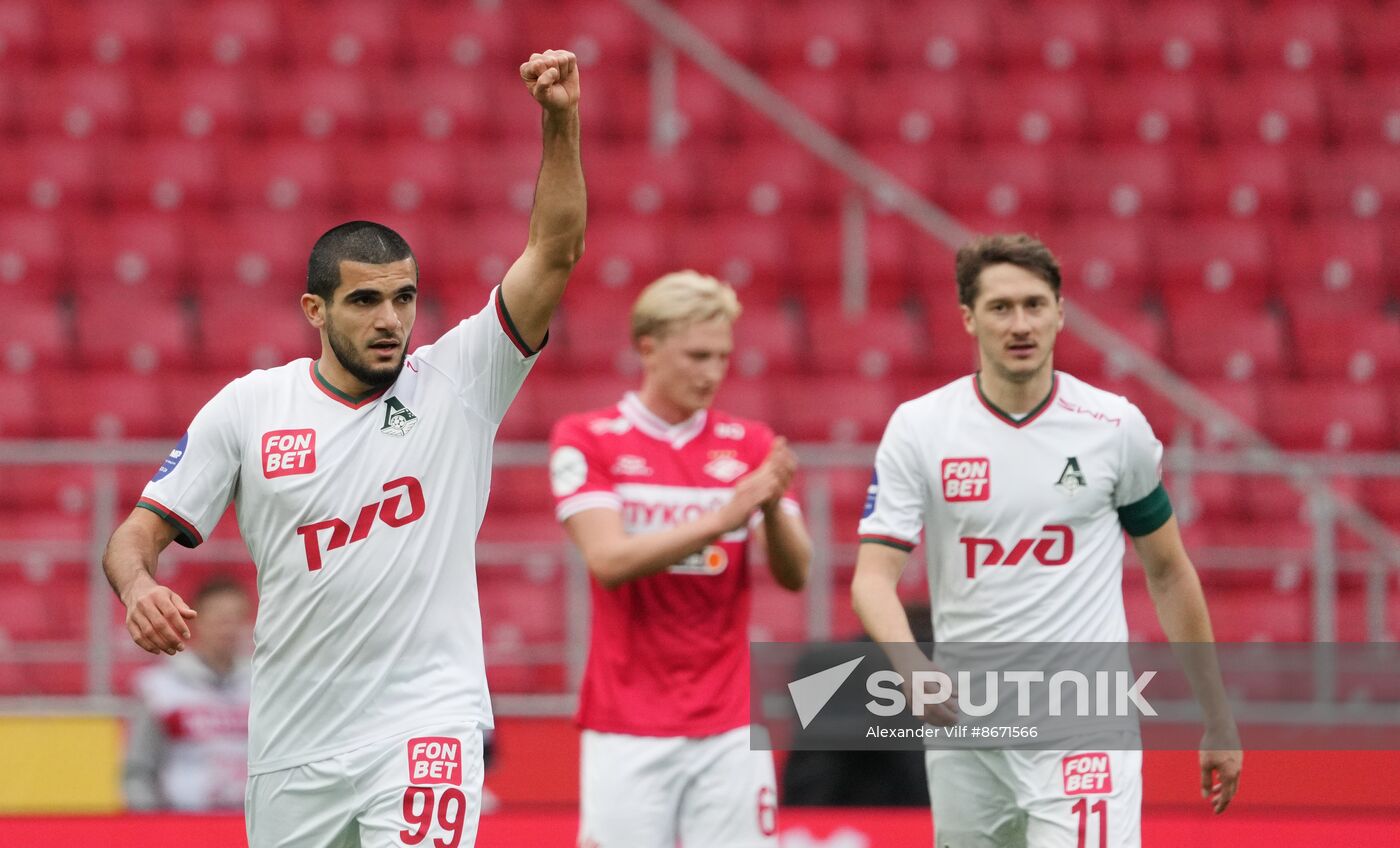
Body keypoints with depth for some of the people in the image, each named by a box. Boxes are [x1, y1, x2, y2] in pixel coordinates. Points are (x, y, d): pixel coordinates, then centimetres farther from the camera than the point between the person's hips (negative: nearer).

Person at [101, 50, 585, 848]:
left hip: (426, 721, -3)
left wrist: (560, 123, -22)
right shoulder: (248, 407, 4)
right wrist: (138, 586, -19)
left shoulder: (458, 383, 0)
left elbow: (555, 251, -9)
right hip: (293, 743, 3)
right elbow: (143, 528, 5)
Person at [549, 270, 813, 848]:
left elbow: (794, 574, 1)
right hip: (626, 729, -2)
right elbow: (608, 561, -13)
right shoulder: (586, 440, 0)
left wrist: (772, 508, -20)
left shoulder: (749, 446, 8)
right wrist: (721, 519, -23)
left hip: (727, 728, 2)